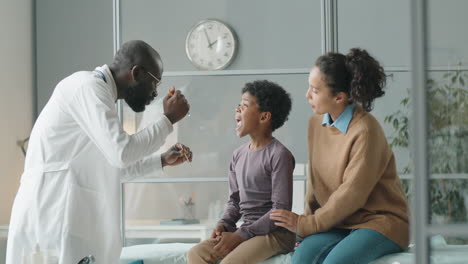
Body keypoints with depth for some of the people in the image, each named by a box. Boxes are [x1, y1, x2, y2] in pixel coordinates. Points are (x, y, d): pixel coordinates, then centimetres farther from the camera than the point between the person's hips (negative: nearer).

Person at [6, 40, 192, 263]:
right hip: (51, 211, -10)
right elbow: (122, 151, -19)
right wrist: (168, 119, -8)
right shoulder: (88, 86, -11)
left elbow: (111, 166, 28)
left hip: (64, 213, 10)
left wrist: (162, 161, 20)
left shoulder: (96, 91, 20)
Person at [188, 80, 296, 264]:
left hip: (275, 233, -7)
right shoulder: (238, 155, 12)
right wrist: (224, 225, -3)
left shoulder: (279, 155, -12)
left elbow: (281, 209, -16)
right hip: (248, 232, 7)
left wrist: (240, 235, -18)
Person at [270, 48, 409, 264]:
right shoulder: (316, 123, 5)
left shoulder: (365, 131, -18)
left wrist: (307, 224, -12)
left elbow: (351, 195, -18)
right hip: (338, 221, 6)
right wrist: (308, 219, 2)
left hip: (378, 220, -6)